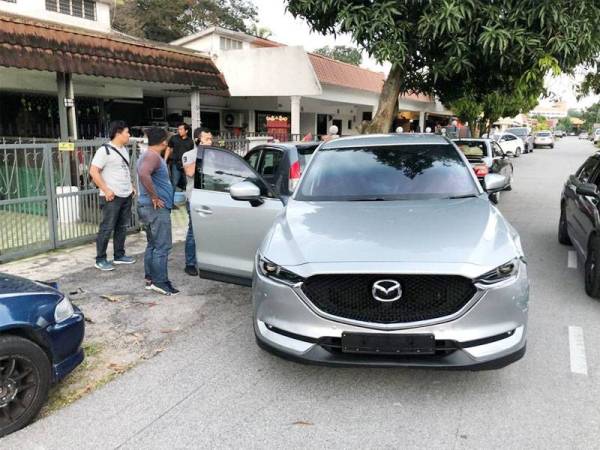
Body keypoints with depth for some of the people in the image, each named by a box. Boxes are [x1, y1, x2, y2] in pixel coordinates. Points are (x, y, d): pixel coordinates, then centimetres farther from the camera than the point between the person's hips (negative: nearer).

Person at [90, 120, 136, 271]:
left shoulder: (124, 149, 13)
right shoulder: (104, 150, -12)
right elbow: (93, 171, -16)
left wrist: (131, 186, 15)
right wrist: (106, 190, -18)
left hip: (126, 196, 8)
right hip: (112, 197, -8)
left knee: (122, 227, 13)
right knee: (107, 229, -2)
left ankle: (119, 255, 25)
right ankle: (100, 260, 7)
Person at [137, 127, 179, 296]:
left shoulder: (148, 155, 17)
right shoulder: (153, 156, -15)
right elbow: (143, 174, -34)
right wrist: (154, 196, -26)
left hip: (149, 207, 11)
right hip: (157, 208, -11)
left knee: (152, 244, 15)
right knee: (162, 246, -7)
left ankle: (150, 278, 20)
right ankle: (159, 281, -4)